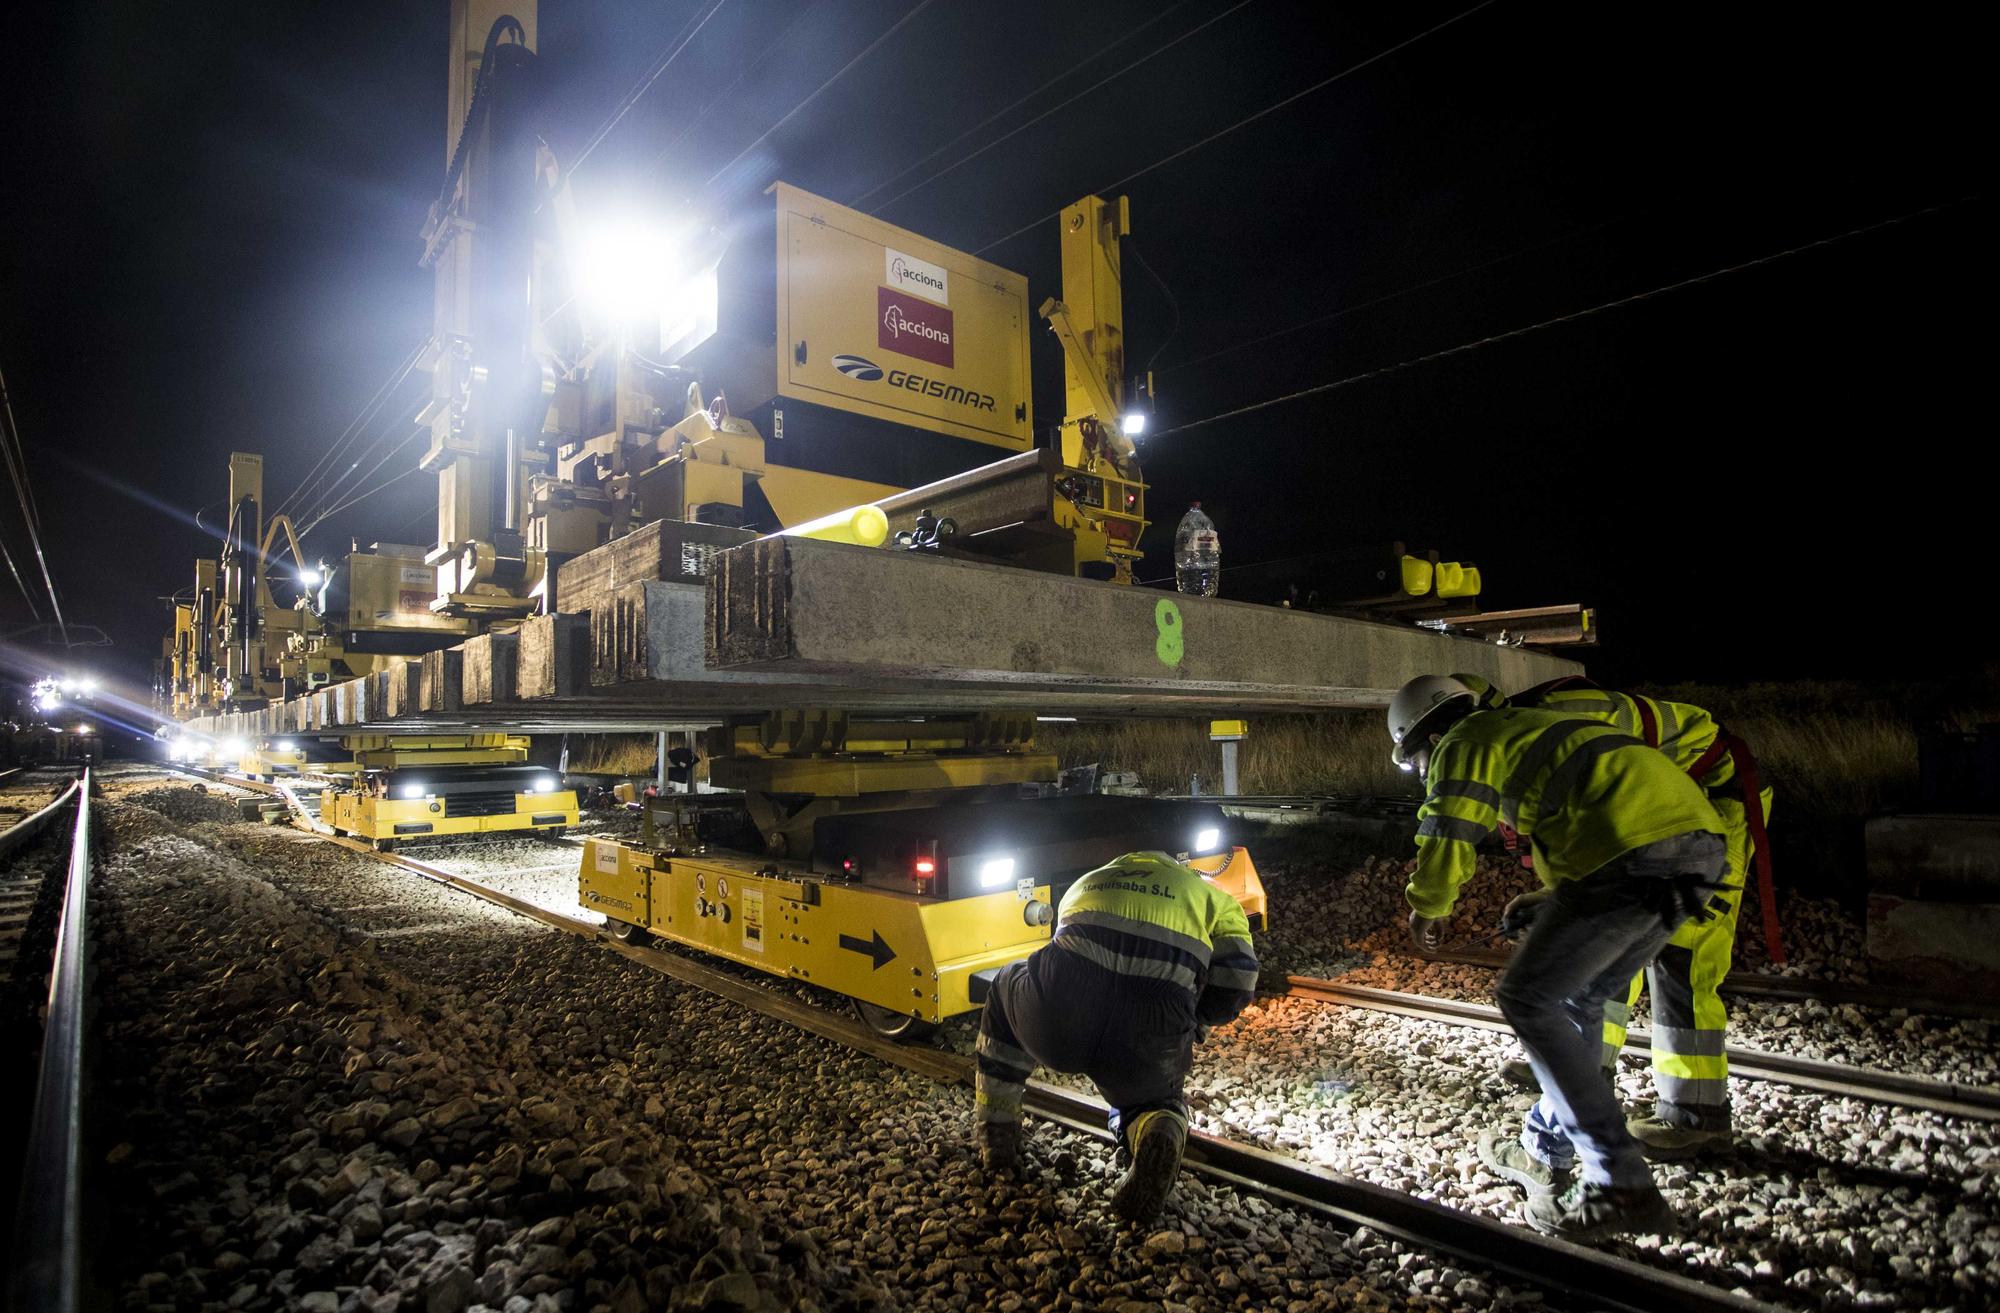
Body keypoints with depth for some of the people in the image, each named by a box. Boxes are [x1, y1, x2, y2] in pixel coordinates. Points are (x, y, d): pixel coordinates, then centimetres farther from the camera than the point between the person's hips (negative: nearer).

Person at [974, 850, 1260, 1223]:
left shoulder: (1091, 880, 33)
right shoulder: (1215, 898, 27)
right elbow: (1235, 986, 13)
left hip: (1055, 1027, 1)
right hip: (1152, 1038, 0)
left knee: (1006, 988, 36)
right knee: (1158, 1098, 35)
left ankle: (996, 1135, 31)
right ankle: (1160, 1133, 0)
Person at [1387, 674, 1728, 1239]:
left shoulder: (1462, 745, 5)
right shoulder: (1524, 729, 31)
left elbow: (1444, 850, -1)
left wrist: (1427, 911, 18)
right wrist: (1552, 903, 39)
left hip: (1637, 851, -10)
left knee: (1528, 1000, 0)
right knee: (1579, 999, 20)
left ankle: (1621, 1185, -1)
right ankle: (1545, 1151, 31)